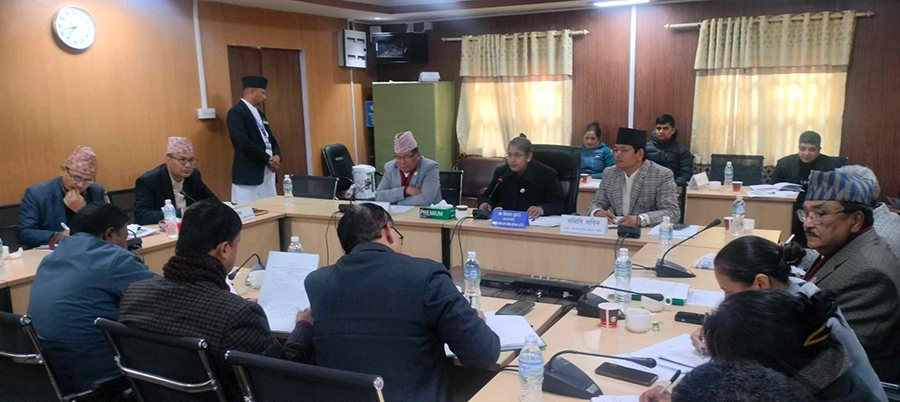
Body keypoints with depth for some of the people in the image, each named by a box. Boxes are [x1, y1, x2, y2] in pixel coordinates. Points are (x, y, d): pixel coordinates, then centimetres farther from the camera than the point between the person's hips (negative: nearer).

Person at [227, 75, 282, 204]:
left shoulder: (260, 114, 19)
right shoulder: (236, 112, -10)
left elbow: (271, 140, 21)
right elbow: (244, 144, -19)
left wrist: (277, 156, -1)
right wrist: (268, 160, -12)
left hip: (268, 173, 9)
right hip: (249, 176, -9)